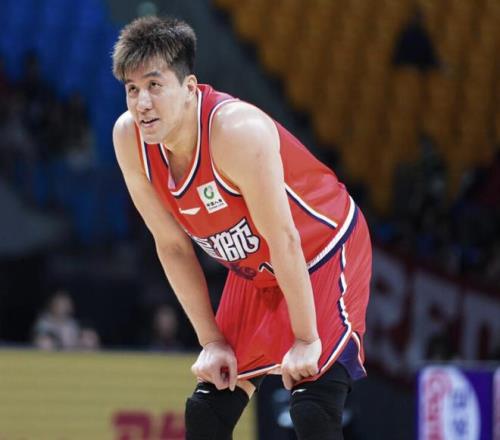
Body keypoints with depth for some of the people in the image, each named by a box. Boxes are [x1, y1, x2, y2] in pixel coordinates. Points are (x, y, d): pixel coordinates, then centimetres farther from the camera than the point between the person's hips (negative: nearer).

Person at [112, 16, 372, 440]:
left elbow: (283, 239, -28)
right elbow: (173, 246, -4)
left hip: (325, 258, -7)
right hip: (253, 274, 7)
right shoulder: (129, 138, -14)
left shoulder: (237, 129, -34)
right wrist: (212, 341, -4)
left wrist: (305, 339, -22)